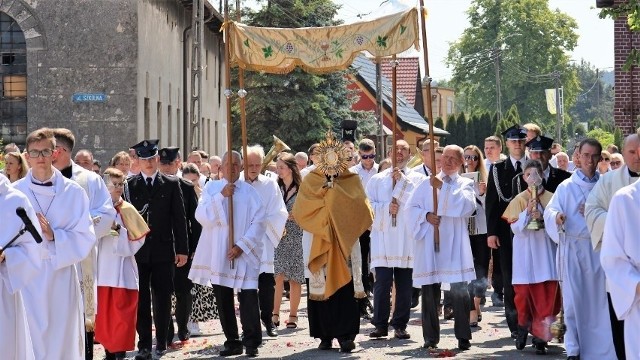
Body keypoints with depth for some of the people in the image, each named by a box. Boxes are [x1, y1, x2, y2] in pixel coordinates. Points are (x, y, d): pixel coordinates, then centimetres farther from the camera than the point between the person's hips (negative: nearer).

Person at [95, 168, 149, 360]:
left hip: (121, 270, -3)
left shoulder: (127, 210, 0)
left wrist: (117, 229, -19)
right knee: (103, 314, 8)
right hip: (102, 269, 3)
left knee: (121, 315, -4)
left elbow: (133, 242, -6)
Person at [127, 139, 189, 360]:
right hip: (137, 251, 0)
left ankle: (162, 342, 14)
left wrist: (182, 249, 0)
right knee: (140, 301, 3)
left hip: (163, 251, 0)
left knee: (162, 300, 4)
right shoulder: (129, 185, 4)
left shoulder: (171, 184, 4)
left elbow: (179, 218, 4)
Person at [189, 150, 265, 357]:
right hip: (217, 254, 2)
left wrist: (242, 245, -11)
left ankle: (251, 342, -3)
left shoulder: (250, 192, 4)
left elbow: (258, 222, -2)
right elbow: (201, 216, -5)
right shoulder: (211, 188, 8)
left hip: (244, 254, -2)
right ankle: (232, 342, 15)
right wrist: (221, 196, -13)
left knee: (248, 297, -10)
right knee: (223, 300, 6)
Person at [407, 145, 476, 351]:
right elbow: (412, 207, 7)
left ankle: (463, 337, -1)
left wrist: (443, 187, -14)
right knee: (429, 290, 2)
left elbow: (467, 205, -11)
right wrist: (426, 215, -11)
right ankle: (431, 338, 10)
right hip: (429, 243, 2)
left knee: (459, 290, -8)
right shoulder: (427, 184, 14)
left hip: (454, 244, -2)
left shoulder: (465, 184, 9)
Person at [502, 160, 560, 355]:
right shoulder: (519, 200, 4)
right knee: (524, 292, 2)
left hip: (546, 251, 0)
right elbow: (515, 228, -2)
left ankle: (540, 335, 0)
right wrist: (527, 213, -16)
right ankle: (524, 328, 25)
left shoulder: (551, 198, 3)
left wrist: (543, 218, -16)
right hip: (526, 253, 0)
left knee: (546, 294, -6)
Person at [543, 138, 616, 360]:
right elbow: (550, 211, -4)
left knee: (599, 298, 1)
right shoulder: (566, 187, 6)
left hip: (599, 247, 1)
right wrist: (556, 217, -26)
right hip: (572, 248, -1)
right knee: (574, 299, -3)